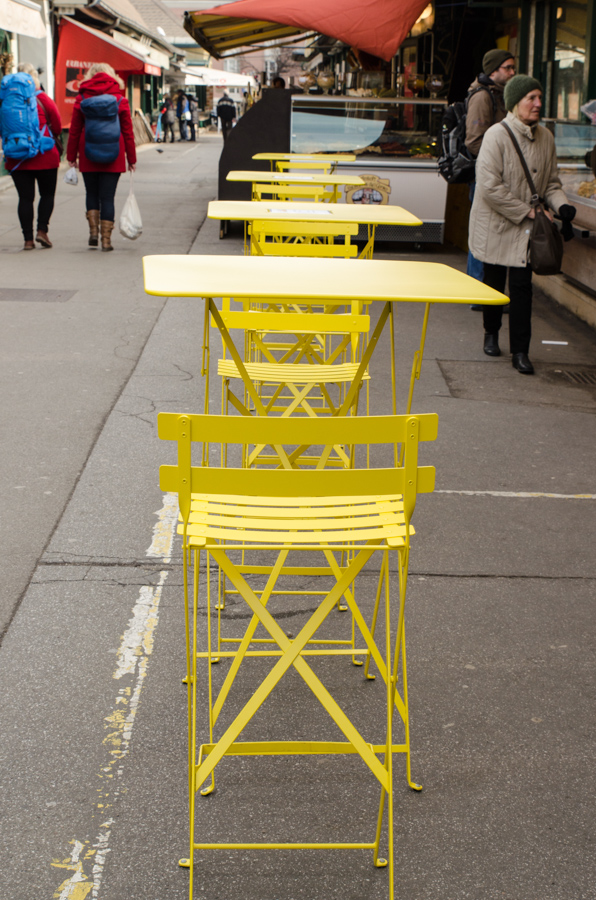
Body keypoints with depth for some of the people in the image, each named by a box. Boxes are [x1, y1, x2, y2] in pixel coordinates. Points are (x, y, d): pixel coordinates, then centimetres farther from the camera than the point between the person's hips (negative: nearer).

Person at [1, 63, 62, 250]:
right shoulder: (43, 100, -8)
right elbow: (57, 127, -1)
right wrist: (53, 136, 18)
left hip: (16, 157, 2)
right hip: (44, 157, -2)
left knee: (25, 198, 5)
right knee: (47, 194, 13)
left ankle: (28, 239, 2)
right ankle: (42, 230, -1)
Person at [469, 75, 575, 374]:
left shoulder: (545, 137, 1)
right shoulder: (497, 135, -16)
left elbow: (551, 181, 12)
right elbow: (489, 187, -21)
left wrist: (560, 204, -9)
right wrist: (527, 211, -19)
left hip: (526, 228, 3)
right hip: (496, 225, -3)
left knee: (522, 285, -3)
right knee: (494, 281, 13)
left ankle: (520, 351, 1)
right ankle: (491, 333, 37)